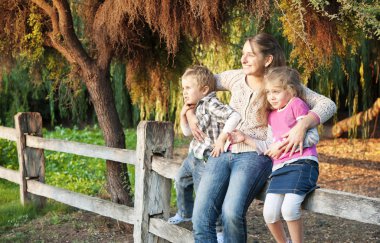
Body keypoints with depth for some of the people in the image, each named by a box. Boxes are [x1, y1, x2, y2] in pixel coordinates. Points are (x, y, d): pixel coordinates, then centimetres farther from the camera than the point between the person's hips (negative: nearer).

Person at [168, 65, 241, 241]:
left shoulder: (211, 104, -21)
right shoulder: (198, 108, 10)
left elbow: (234, 116, -34)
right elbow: (187, 132, 19)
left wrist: (221, 139, -31)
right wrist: (183, 115, 3)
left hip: (207, 159, -11)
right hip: (194, 155, 11)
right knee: (181, 179, 28)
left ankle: (219, 229, 7)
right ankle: (185, 213, 48)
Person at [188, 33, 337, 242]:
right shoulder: (236, 78, 10)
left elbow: (328, 105, -7)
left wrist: (302, 125, -24)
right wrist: (189, 113, 13)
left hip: (255, 156, -4)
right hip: (222, 152, 4)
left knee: (232, 213, -30)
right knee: (201, 219, -14)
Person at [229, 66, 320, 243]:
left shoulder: (297, 104, -1)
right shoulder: (272, 117, 20)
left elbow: (313, 136, -8)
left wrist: (282, 145, -11)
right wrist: (246, 139, 12)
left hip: (301, 163, -7)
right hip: (279, 168, 7)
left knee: (289, 208, -26)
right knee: (269, 214, -6)